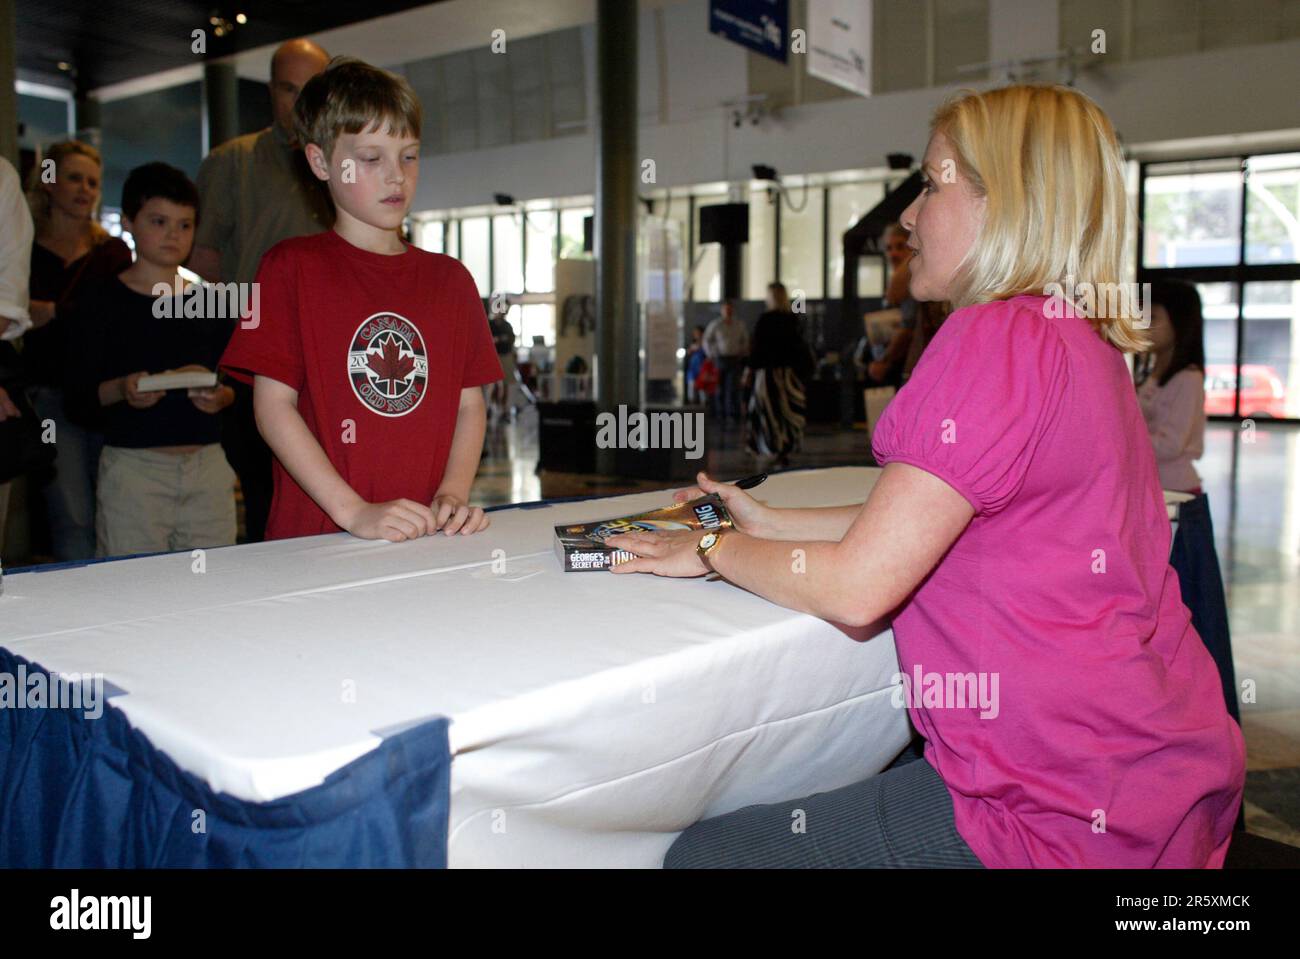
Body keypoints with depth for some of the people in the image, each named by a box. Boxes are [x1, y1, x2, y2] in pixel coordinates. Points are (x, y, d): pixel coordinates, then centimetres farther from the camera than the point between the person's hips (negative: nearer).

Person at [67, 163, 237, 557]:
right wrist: (120, 390, -22)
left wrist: (223, 396, -8)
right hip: (133, 463, -3)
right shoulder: (104, 300, 1)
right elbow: (76, 392, -3)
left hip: (209, 463, 3)